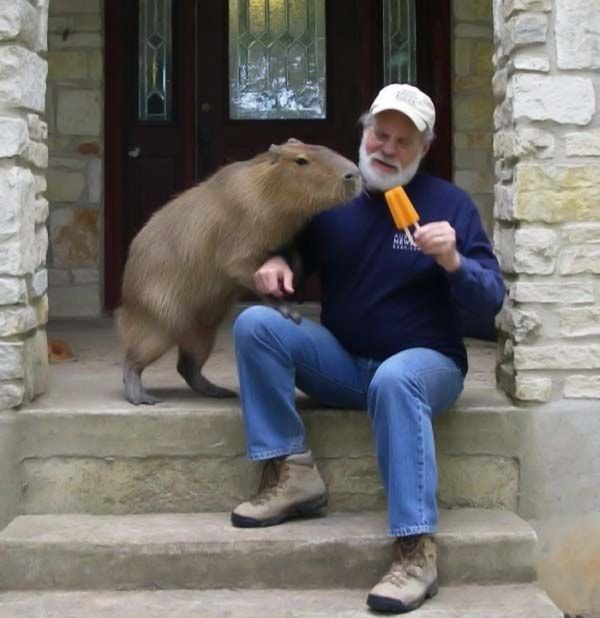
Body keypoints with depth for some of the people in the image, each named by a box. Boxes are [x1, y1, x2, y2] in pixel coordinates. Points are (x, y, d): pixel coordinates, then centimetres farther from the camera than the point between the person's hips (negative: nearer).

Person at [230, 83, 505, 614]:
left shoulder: (450, 203, -3)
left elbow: (491, 303, -7)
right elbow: (294, 254, 17)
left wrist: (453, 261, -27)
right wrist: (275, 264, -8)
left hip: (424, 363, -4)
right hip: (342, 364, 4)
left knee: (394, 380, -40)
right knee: (255, 323, -18)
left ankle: (416, 549, -39)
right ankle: (291, 473, -20)